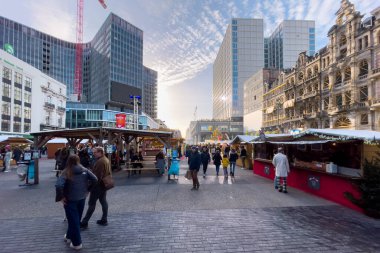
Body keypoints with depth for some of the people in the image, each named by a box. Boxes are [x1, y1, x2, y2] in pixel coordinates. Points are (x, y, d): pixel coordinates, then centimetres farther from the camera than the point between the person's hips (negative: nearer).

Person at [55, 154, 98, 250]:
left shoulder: (66, 172, -16)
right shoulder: (84, 170, -5)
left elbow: (59, 185, -29)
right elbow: (95, 179, -7)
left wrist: (61, 197, -16)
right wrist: (87, 189, 4)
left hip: (70, 200, -4)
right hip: (82, 198, 4)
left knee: (73, 220, 9)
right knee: (76, 219, 23)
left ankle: (76, 243, 19)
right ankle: (69, 236, 43)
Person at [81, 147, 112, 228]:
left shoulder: (100, 162, -21)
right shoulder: (106, 160, 9)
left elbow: (97, 176, -24)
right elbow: (109, 173, 16)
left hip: (98, 185, -9)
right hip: (104, 185, 9)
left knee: (92, 204, -1)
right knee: (103, 202, 14)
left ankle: (84, 223, 8)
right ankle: (104, 220, 21)